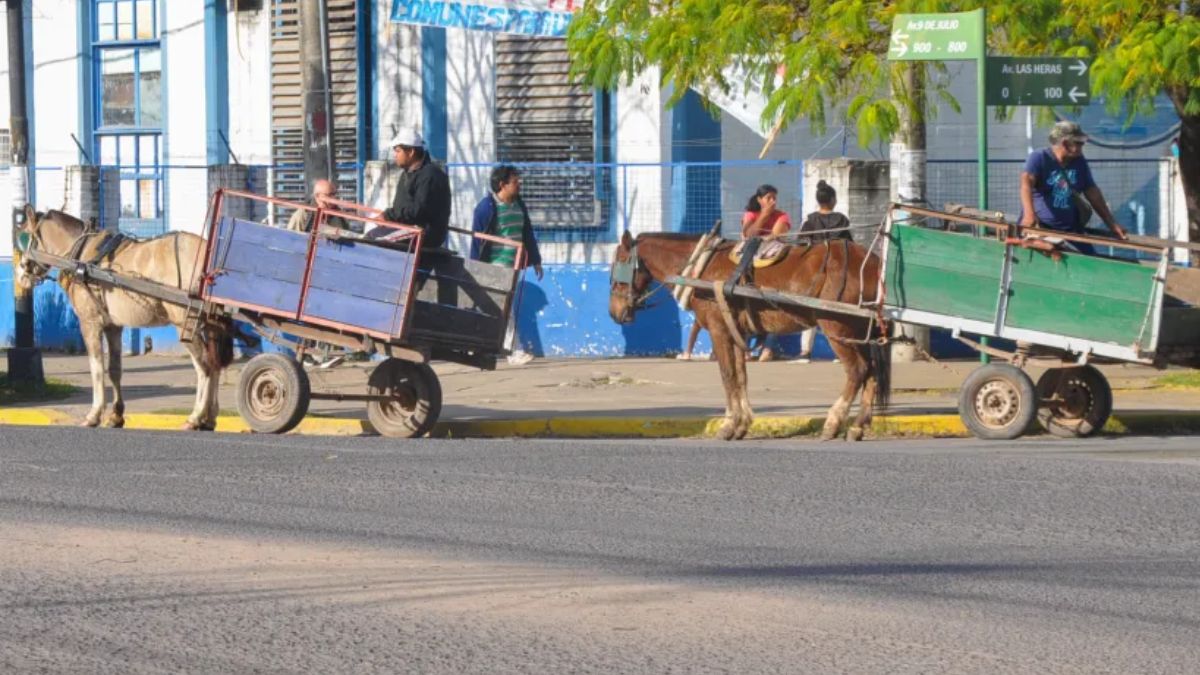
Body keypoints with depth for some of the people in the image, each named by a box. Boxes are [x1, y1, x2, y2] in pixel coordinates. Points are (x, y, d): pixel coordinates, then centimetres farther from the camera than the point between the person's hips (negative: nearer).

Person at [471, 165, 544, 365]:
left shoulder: (519, 204, 11)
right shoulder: (487, 206, -10)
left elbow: (527, 234, 18)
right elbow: (477, 238, -10)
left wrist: (535, 260, 18)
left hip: (513, 265, 7)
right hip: (495, 264, -7)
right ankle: (516, 352, -12)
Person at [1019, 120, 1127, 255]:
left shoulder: (1079, 162, 12)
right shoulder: (1039, 158, -7)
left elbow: (1093, 193, 17)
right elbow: (1026, 183, -24)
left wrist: (1112, 225, 13)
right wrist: (1029, 214, -43)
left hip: (1070, 230, 5)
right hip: (1038, 228, -5)